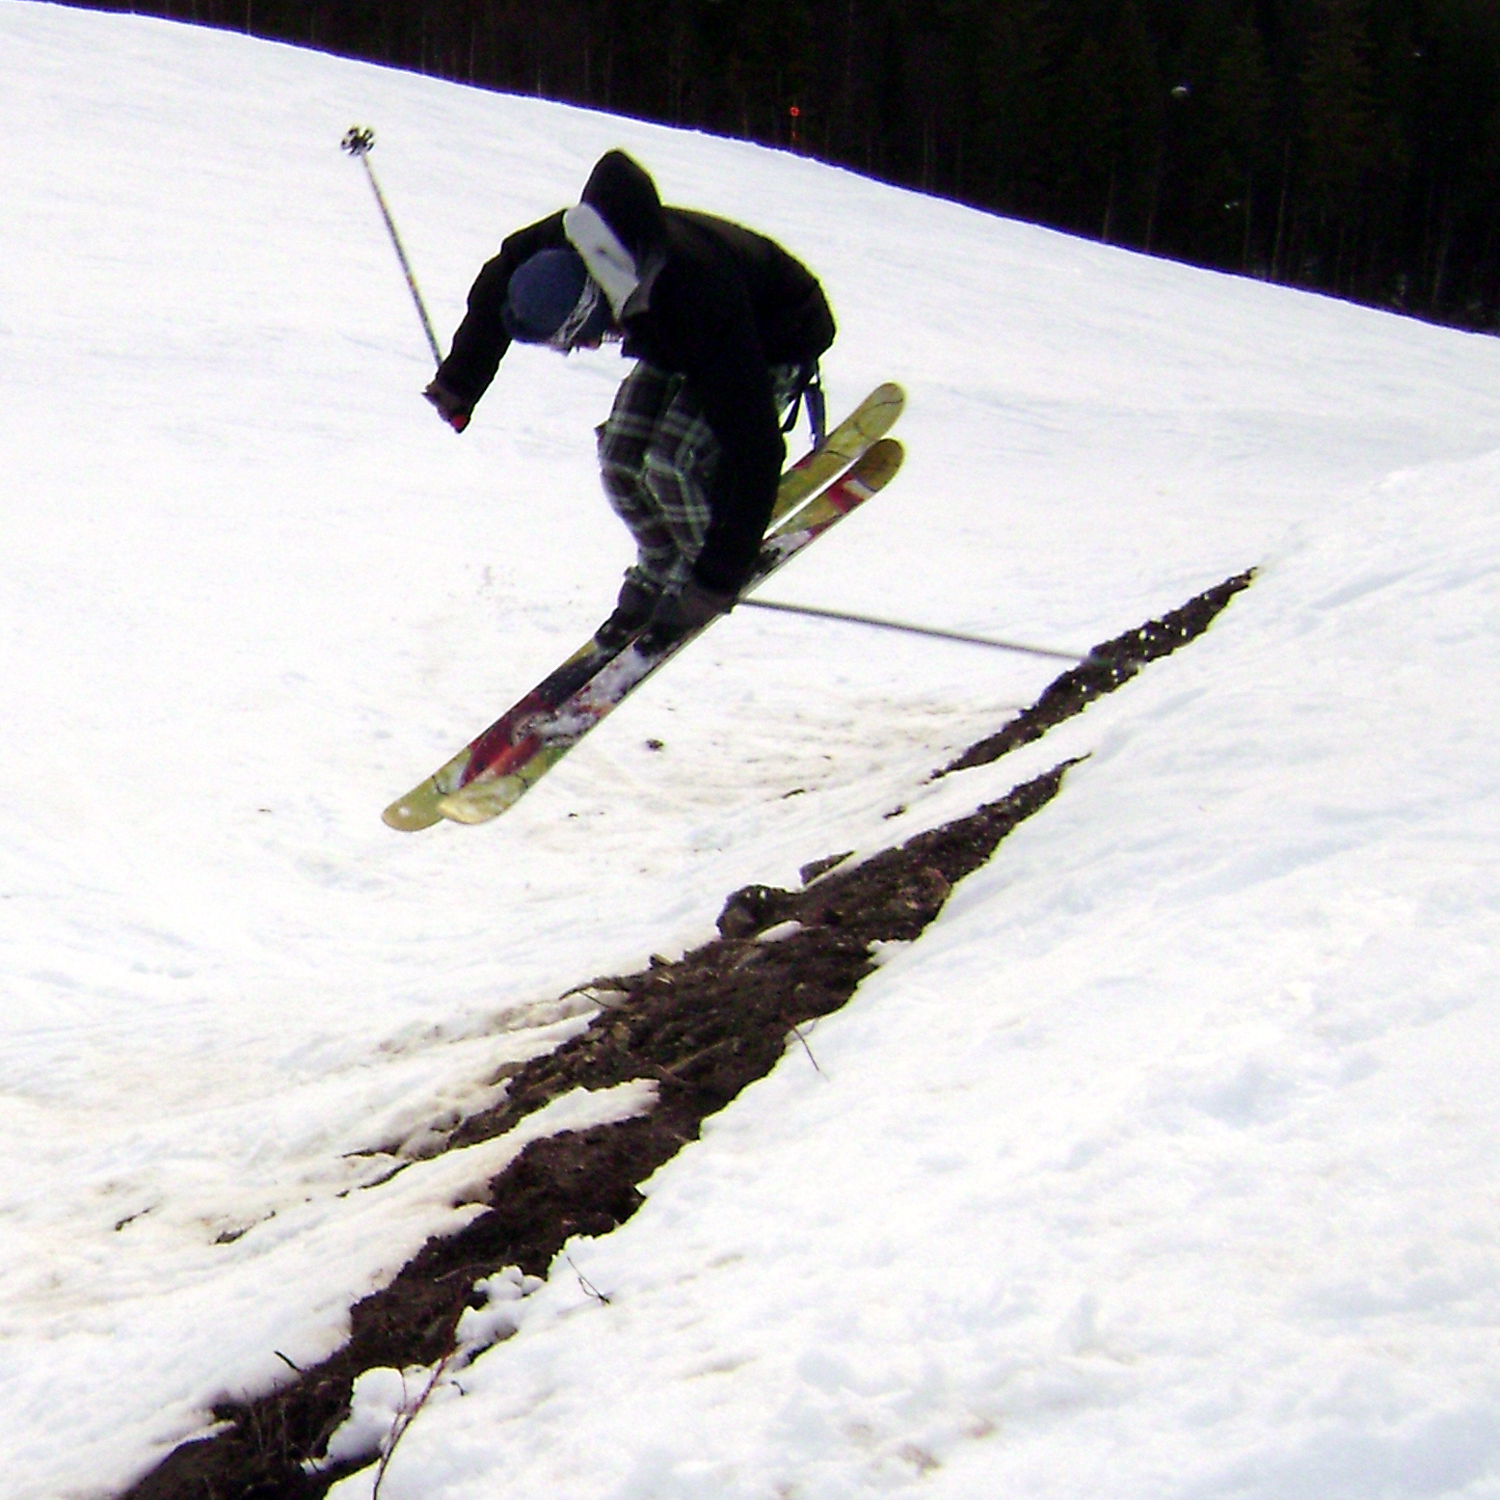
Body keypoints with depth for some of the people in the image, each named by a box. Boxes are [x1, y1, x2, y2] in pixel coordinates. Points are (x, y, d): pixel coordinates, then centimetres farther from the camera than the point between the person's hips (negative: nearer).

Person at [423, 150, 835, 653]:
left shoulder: (703, 310, -45)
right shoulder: (571, 240, -29)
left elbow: (754, 446, -40)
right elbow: (500, 280, -3)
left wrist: (719, 579, -38)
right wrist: (459, 381, 4)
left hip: (777, 342, -6)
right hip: (681, 338, 7)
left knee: (669, 463, -24)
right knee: (621, 460, -9)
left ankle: (694, 577, 4)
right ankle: (658, 569, 18)